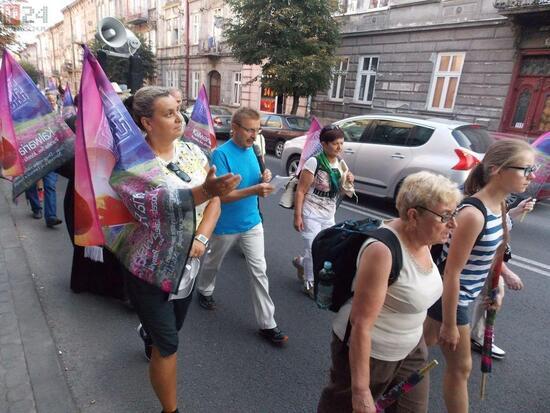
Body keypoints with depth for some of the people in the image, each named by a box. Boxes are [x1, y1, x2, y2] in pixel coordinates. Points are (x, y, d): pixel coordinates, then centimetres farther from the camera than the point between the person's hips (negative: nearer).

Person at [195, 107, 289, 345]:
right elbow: (222, 195, -24)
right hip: (226, 225, -5)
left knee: (259, 271, 3)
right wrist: (254, 190, -37)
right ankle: (204, 291, 52)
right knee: (213, 263, 21)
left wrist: (263, 180, -11)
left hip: (252, 222, 5)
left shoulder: (250, 149, 1)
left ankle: (267, 324, 12)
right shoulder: (221, 154, -20)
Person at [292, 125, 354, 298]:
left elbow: (339, 192, 11)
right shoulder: (314, 162, -18)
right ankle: (309, 284, 28)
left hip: (329, 217, 7)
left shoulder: (341, 163, 2)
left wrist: (348, 181, -9)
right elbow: (301, 191, -16)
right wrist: (297, 216, -19)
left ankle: (301, 262, 41)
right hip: (311, 216, -7)